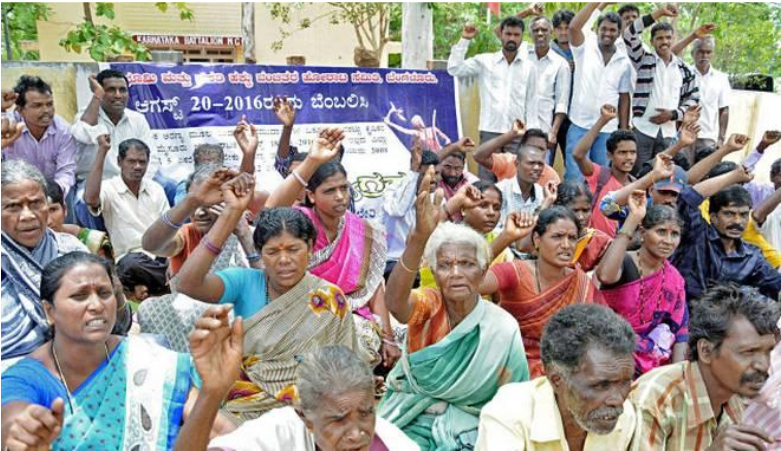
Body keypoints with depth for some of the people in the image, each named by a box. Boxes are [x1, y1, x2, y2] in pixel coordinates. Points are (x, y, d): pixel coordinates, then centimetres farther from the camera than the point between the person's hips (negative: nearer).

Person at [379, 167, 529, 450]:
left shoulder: (503, 327, -10)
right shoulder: (428, 305, -12)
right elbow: (395, 304, -38)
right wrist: (419, 237, -53)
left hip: (466, 425, 0)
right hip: (409, 416, 0)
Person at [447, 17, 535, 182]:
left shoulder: (528, 66, 7)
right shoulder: (484, 61, 2)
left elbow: (531, 103, 9)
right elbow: (454, 69, -6)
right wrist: (464, 40, -7)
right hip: (490, 131, -1)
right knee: (486, 182, 3)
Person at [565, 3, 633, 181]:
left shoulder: (624, 62, 7)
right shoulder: (584, 49, 0)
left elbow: (624, 96, 10)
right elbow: (574, 27, -19)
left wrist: (624, 130, 6)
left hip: (608, 130, 3)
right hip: (580, 126, -3)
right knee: (574, 177, -3)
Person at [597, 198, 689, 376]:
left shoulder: (675, 279, 4)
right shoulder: (623, 262, -12)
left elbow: (680, 332, 5)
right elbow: (605, 276, -37)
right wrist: (633, 218, -33)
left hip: (655, 367, 5)